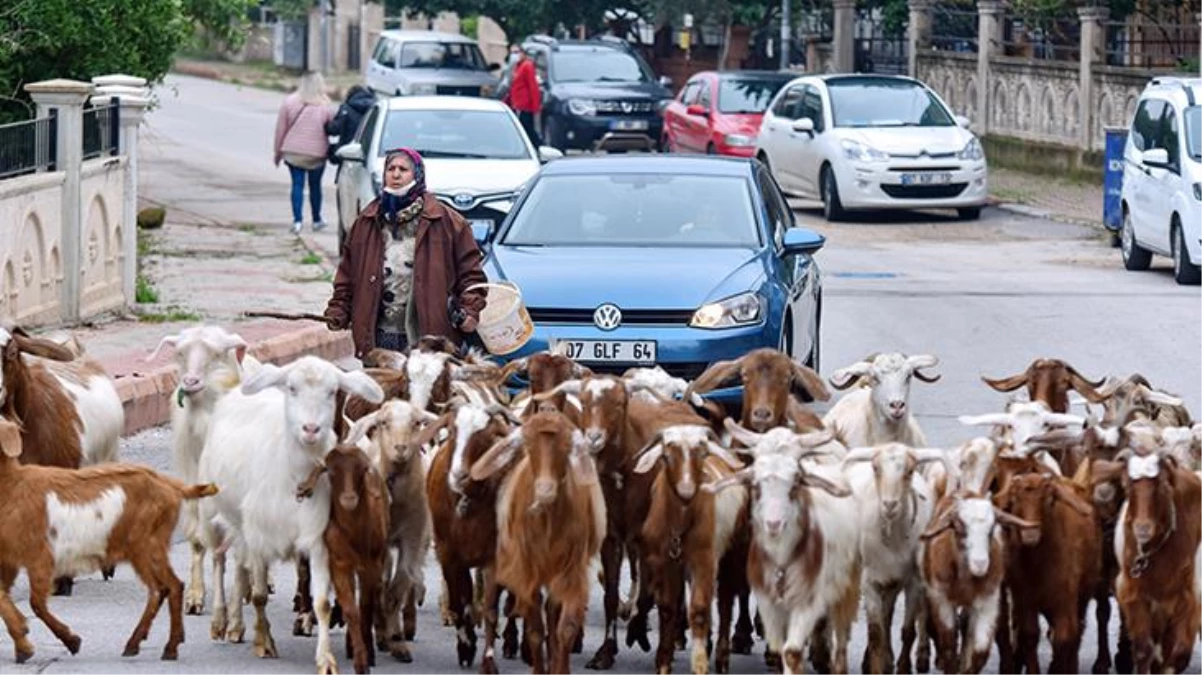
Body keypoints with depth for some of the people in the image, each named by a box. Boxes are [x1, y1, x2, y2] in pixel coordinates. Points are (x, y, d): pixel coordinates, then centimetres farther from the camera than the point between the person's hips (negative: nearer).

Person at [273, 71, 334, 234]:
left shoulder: (289, 102, -4)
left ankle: (297, 220, -8)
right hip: (317, 153, 0)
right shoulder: (324, 106, -5)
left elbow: (280, 129, -1)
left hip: (293, 153, 0)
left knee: (297, 184, 3)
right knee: (315, 185, 14)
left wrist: (278, 152, 8)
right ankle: (317, 220, 25)